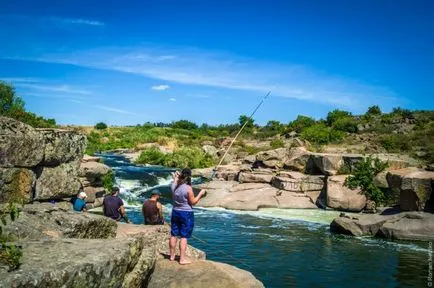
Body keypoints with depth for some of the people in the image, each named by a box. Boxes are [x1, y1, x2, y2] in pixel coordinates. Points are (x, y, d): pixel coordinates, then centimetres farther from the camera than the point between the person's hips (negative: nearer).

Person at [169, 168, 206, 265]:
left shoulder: (174, 186, -3)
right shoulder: (188, 188, -19)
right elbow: (193, 202, -13)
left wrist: (175, 178, 33)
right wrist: (200, 194, -2)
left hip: (175, 212, 6)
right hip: (186, 214, -6)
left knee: (173, 235, 14)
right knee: (184, 237, 0)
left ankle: (172, 255, 27)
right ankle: (182, 259, 4)